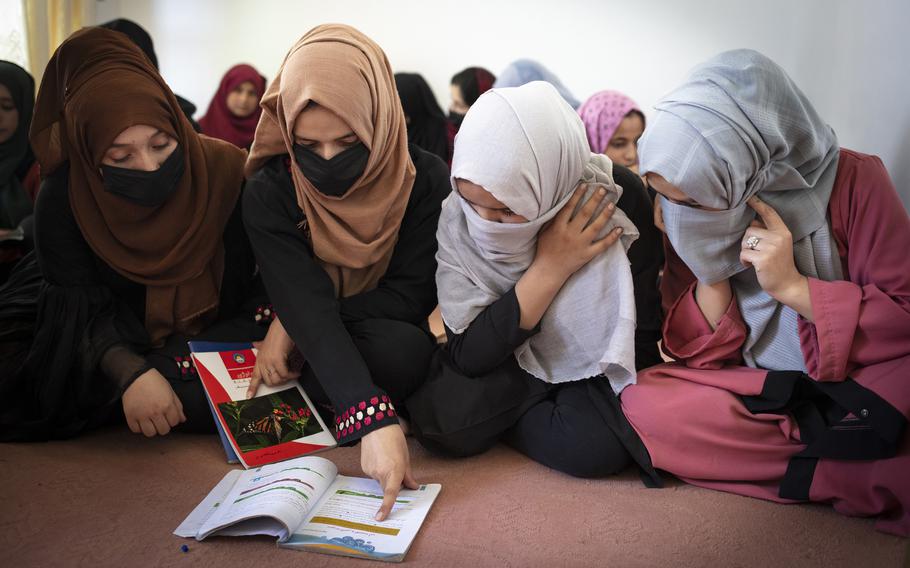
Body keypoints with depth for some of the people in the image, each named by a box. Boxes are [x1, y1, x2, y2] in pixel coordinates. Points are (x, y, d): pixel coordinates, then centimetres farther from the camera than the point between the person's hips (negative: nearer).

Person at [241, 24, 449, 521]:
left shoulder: (424, 178, -17)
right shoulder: (269, 193, -18)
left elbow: (412, 294, -17)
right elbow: (305, 305, -30)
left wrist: (292, 322, -24)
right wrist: (374, 419, -44)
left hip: (389, 335, 0)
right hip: (310, 349, 0)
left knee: (403, 349, -35)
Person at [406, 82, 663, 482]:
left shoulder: (617, 197, -23)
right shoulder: (457, 216, -19)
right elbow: (468, 355, -21)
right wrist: (549, 268, -28)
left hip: (594, 364, 0)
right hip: (505, 363, 1)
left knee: (595, 446, -30)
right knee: (442, 421, -27)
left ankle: (495, 419, -1)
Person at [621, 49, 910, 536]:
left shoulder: (850, 182, -11)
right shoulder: (691, 216, -2)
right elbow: (696, 354, -2)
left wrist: (793, 286, -20)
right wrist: (711, 271, -17)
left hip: (857, 382, -5)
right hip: (752, 387, 5)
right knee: (640, 404, -25)